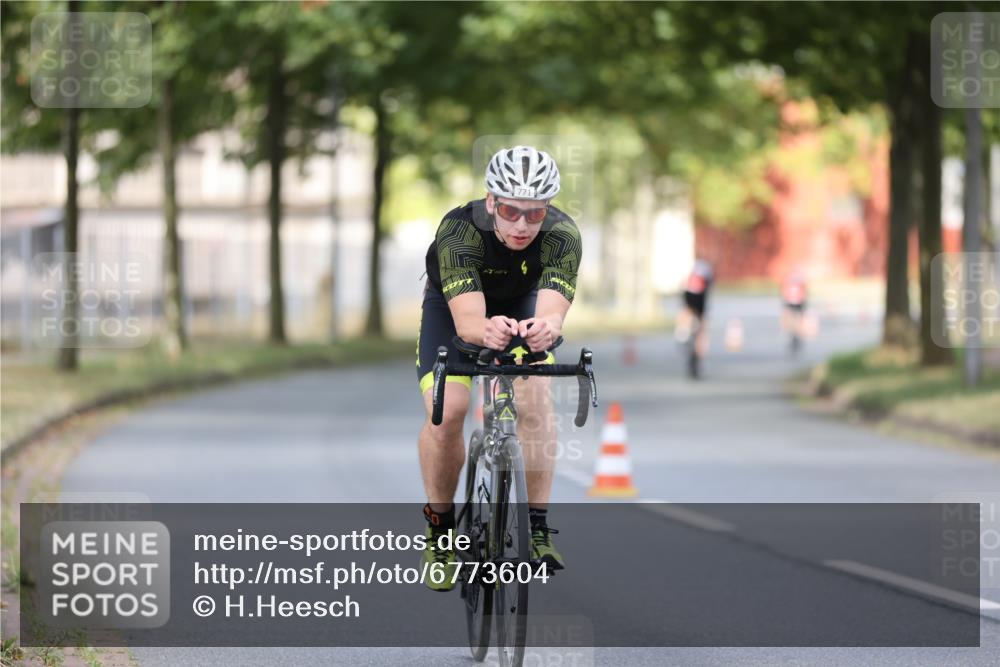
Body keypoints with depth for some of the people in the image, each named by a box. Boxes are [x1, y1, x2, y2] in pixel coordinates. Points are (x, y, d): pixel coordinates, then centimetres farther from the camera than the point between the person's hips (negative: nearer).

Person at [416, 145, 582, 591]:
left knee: (534, 397, -24)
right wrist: (485, 330, -72)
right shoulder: (459, 232, -39)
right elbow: (466, 319, -49)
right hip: (453, 305, -1)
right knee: (446, 412, -20)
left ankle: (538, 525, -14)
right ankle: (439, 527, 2)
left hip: (523, 304, 1)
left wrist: (544, 329, -71)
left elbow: (552, 309, -47)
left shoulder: (563, 236, -34)